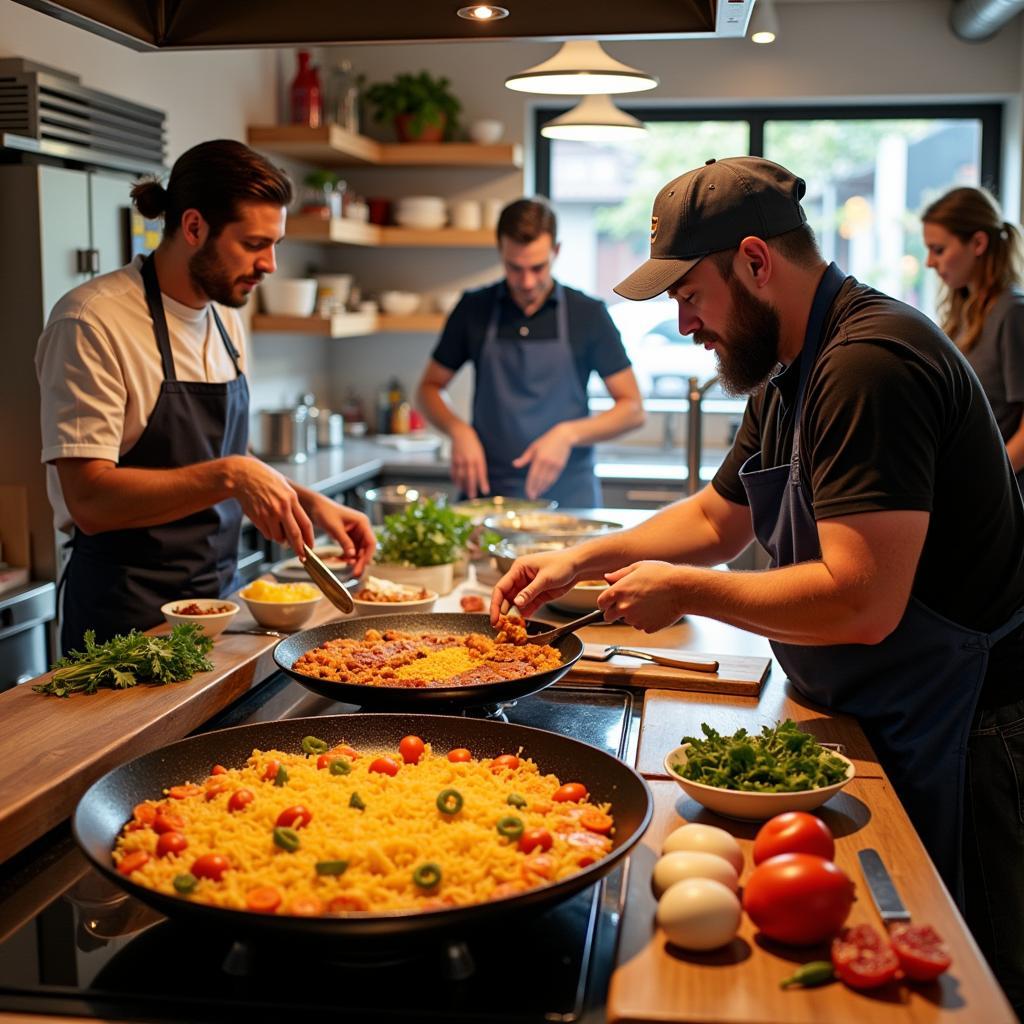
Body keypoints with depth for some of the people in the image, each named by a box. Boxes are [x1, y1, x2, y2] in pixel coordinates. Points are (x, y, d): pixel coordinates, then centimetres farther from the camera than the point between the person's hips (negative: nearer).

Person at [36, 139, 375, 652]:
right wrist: (228, 476, -32)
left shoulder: (225, 319, 8)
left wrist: (309, 502, 2)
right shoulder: (90, 323, -17)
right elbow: (89, 499, -23)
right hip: (128, 620, -7)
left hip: (218, 596, 7)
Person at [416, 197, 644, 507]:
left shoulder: (588, 314, -1)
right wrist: (458, 430, -7)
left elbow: (633, 409, 0)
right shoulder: (474, 310, 3)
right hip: (488, 492, 1)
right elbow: (430, 387, 13)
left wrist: (568, 434, -15)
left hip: (569, 495, -1)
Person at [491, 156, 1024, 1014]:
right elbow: (718, 517, 20)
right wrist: (583, 559, 9)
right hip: (867, 720, 10)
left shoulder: (870, 366, -26)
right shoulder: (793, 374, 8)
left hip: (954, 743, -10)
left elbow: (861, 604, -32)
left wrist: (686, 592, -19)